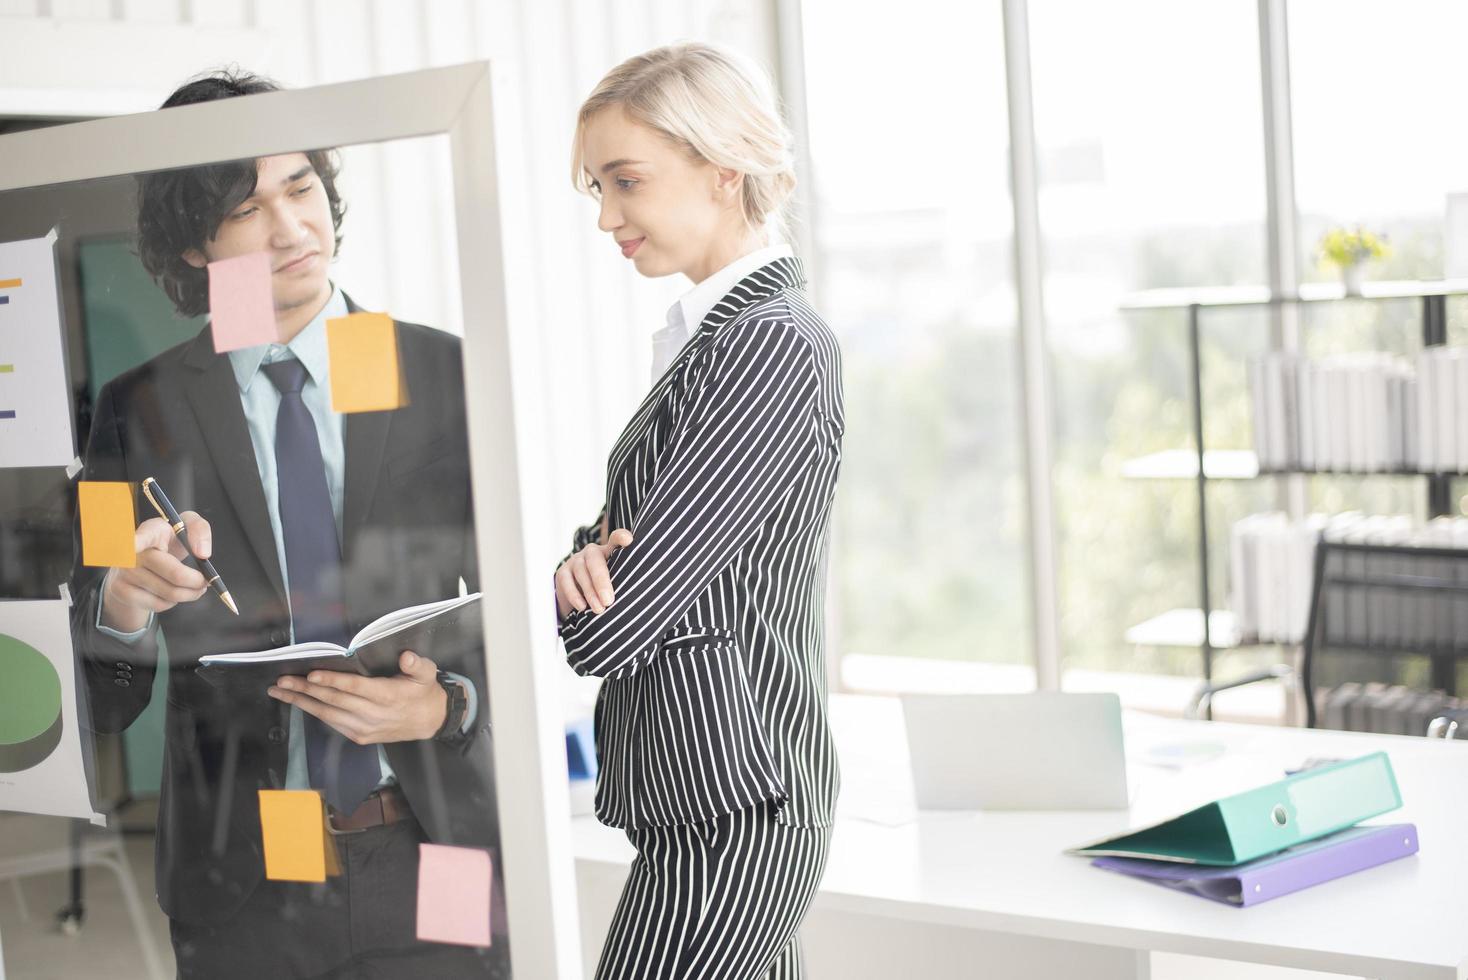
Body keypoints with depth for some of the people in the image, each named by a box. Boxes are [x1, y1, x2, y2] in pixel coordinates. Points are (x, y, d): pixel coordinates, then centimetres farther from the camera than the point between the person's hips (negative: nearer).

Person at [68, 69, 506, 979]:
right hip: (239, 877, 1)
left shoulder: (446, 374, -1)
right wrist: (124, 596, -21)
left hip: (428, 855, 0)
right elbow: (103, 697, 0)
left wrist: (446, 706, -15)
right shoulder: (141, 409, 0)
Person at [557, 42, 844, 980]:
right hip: (728, 801, 9)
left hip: (723, 821, -9)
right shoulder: (722, 330, 13)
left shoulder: (773, 348, -17)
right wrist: (590, 559, -9)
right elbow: (637, 549, 12)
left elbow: (606, 625, -19)